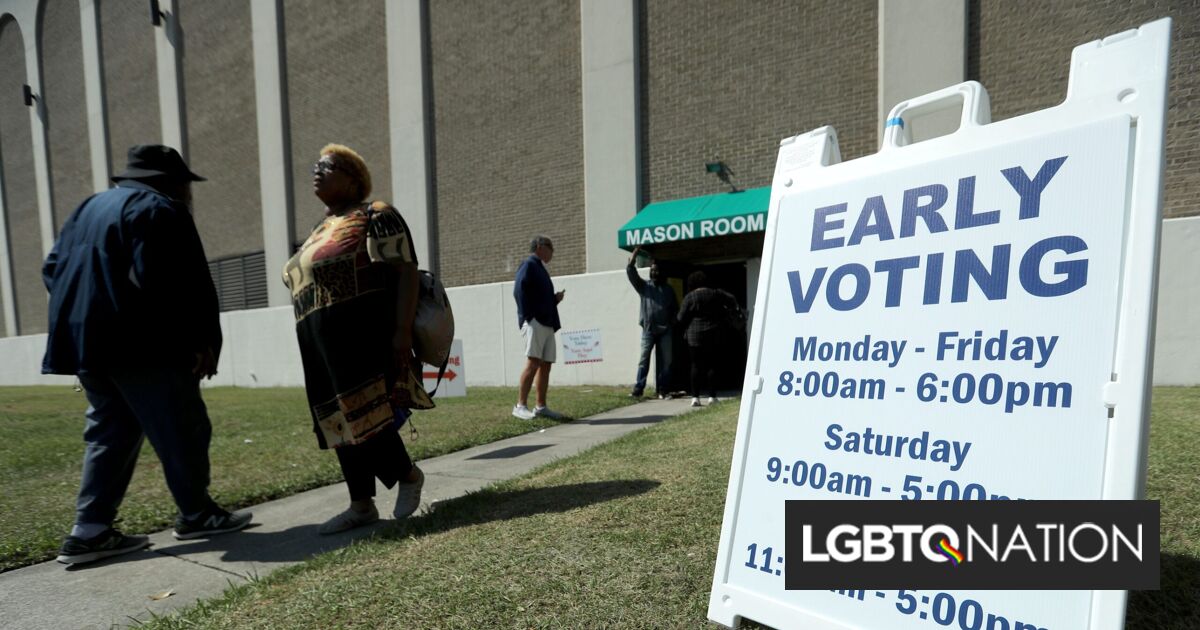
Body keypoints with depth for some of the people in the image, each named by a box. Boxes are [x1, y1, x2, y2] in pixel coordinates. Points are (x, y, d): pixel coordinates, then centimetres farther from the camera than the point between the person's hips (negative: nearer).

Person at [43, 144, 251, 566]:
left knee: (110, 434, 14)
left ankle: (90, 532, 14)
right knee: (181, 431, 2)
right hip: (139, 344, -9)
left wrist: (82, 315, 19)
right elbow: (186, 284, -18)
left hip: (85, 341, 9)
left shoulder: (89, 208, 21)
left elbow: (53, 269, 21)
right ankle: (196, 515, 12)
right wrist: (204, 341, -13)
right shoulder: (159, 209, -8)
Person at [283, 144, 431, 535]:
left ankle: (409, 475, 14)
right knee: (344, 423, 9)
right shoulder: (321, 231, 22)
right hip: (325, 347, 9)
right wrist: (317, 348, 19)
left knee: (367, 419, -10)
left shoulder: (375, 216, -4)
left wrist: (402, 331, -24)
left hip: (364, 339, -9)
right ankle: (362, 505, 18)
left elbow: (406, 272, -14)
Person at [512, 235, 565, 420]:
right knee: (533, 363, -14)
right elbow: (519, 291, -15)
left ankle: (541, 407, 10)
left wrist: (556, 298, 9)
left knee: (546, 365, 6)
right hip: (534, 322, -9)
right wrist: (527, 317, -18)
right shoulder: (528, 264, -2)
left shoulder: (540, 268, 25)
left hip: (547, 324, 9)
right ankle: (521, 406, -11)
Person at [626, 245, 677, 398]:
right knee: (644, 359, -4)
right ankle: (638, 389, -3)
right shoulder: (644, 286, 7)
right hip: (648, 330, -2)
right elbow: (630, 271, -4)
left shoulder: (669, 289, 12)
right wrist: (635, 252, -8)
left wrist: (674, 326, 3)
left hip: (665, 330, 2)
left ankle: (663, 390, 7)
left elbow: (675, 308, 14)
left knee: (666, 361, 2)